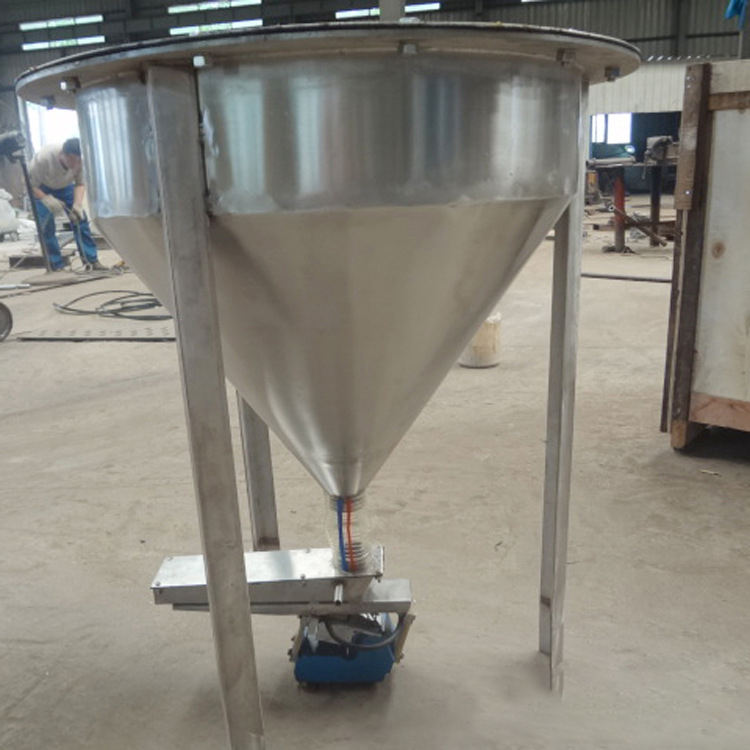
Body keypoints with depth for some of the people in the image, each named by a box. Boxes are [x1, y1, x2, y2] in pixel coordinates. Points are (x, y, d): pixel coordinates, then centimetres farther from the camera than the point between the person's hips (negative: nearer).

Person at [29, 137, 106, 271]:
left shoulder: (79, 160, -28)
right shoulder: (43, 158, -38)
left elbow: (80, 183, -15)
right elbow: (31, 185, -28)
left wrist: (78, 203, -32)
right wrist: (47, 199, -45)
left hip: (64, 186, 3)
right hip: (41, 188, -3)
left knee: (80, 218, -7)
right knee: (46, 225, -12)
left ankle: (92, 261, -3)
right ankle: (57, 266, -6)